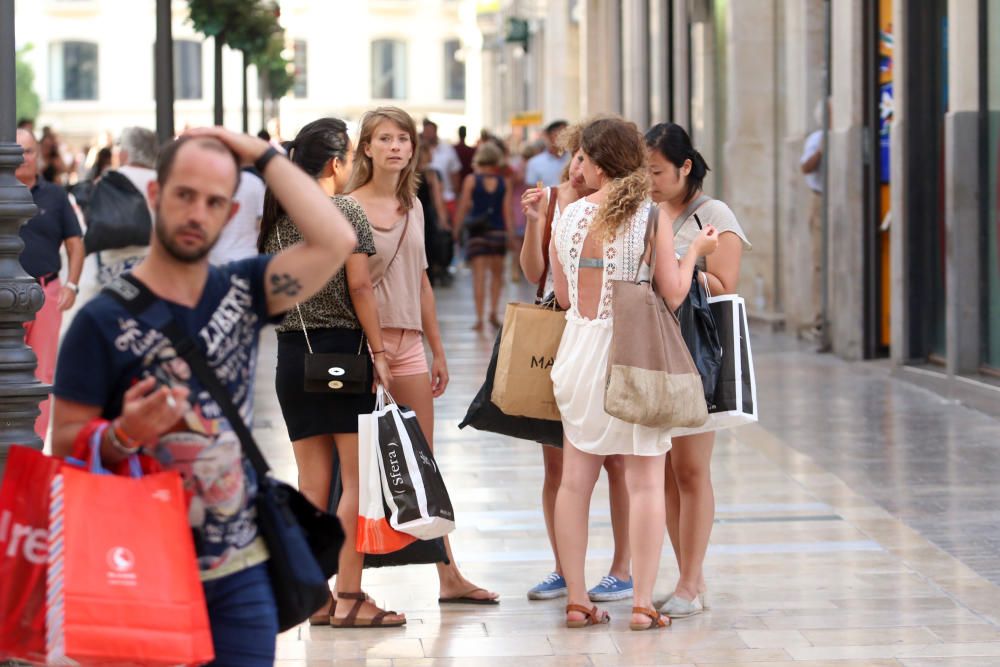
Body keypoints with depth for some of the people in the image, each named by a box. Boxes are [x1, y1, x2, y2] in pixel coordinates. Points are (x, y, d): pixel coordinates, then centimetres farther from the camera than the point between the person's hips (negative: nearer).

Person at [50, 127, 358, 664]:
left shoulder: (240, 292, 4)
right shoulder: (104, 319, -8)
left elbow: (335, 242, -10)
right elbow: (64, 444, -7)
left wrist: (261, 154, -7)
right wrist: (125, 434, -27)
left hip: (242, 568, 3)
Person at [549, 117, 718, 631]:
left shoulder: (569, 216, 0)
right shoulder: (653, 216, -9)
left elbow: (563, 295, 8)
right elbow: (672, 295, -9)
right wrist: (694, 253, 7)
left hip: (581, 350, 3)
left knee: (574, 479, 11)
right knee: (645, 481, 2)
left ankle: (576, 601, 13)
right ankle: (642, 603, 0)